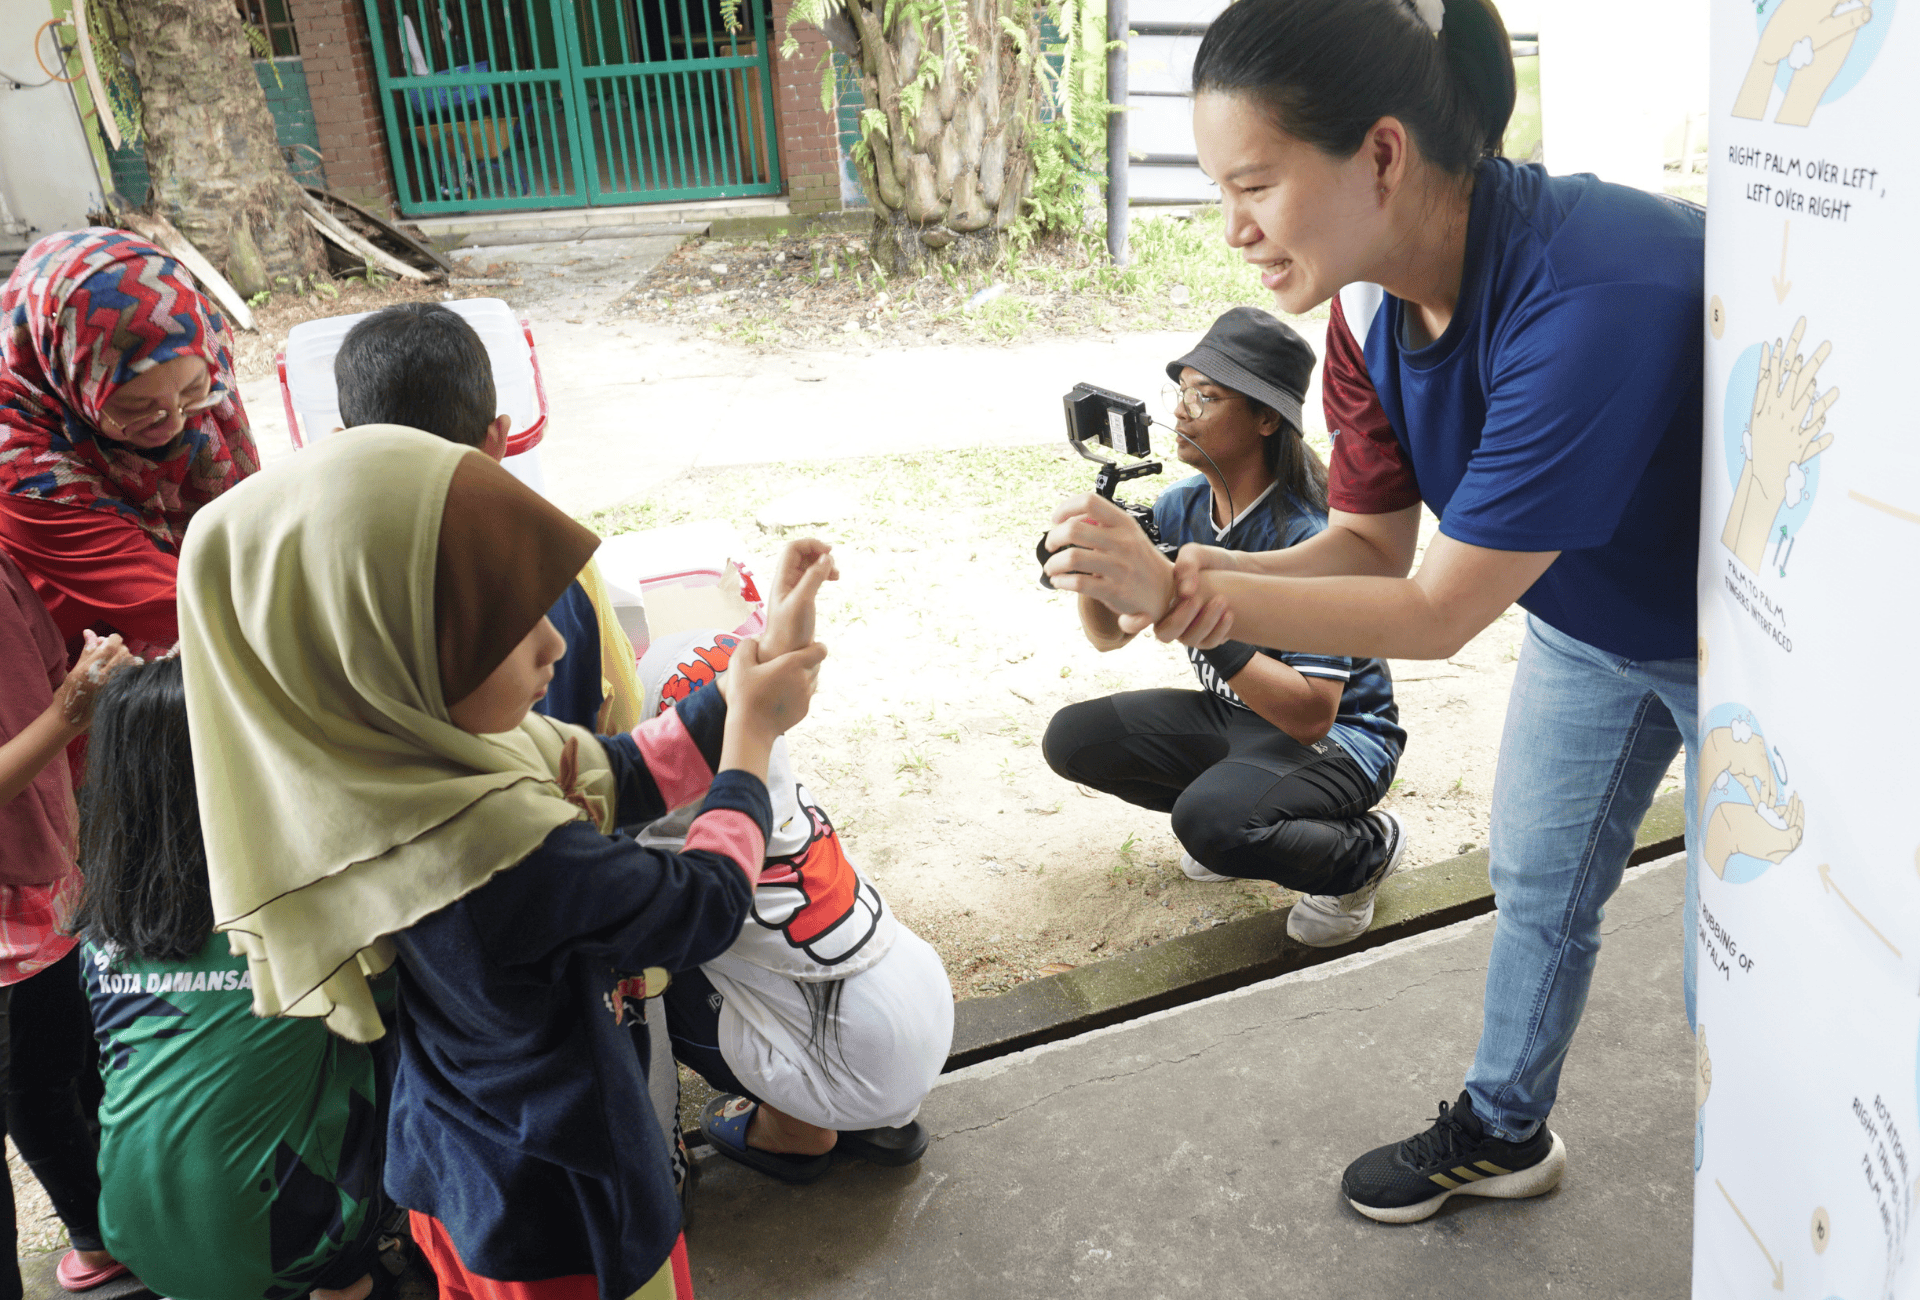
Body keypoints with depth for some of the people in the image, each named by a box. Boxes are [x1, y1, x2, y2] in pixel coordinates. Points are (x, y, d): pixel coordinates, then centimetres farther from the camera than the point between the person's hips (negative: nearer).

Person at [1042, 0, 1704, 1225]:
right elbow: (1373, 545, -10)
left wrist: (1182, 589, -36)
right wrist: (1199, 582, -29)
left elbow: (1440, 612, -36)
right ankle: (1505, 1133, 45)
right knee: (1537, 885, 21)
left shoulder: (1595, 301, -41)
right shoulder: (1370, 311, -17)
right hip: (1585, 619, 7)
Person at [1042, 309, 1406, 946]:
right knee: (1072, 738, -5)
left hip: (1338, 736, -7)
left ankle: (1365, 849, -3)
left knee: (1211, 818, -35)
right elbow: (1109, 635, 3)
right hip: (1233, 714, 8)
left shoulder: (1308, 537, -28)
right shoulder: (1183, 507, -5)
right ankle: (1236, 817, 11)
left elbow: (1311, 716, -32)